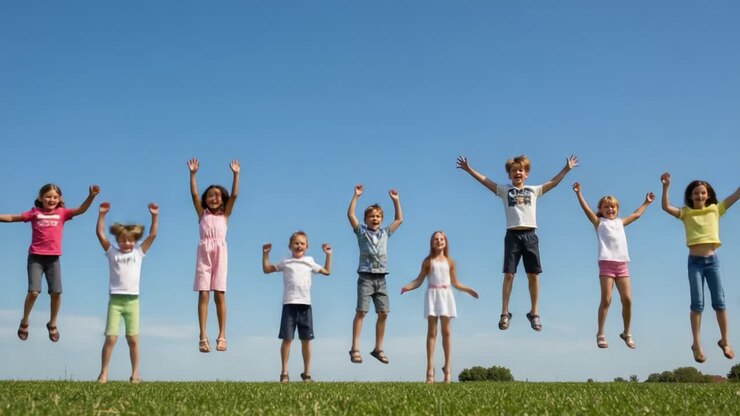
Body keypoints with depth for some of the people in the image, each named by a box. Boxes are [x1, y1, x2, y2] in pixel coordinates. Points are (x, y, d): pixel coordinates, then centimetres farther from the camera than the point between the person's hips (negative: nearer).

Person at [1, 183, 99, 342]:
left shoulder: (62, 213, 3)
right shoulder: (34, 213, 2)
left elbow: (81, 210, -9)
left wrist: (91, 196, -24)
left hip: (53, 258, 1)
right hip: (36, 257, -1)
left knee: (56, 292, -2)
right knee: (33, 291, -10)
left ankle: (52, 324, 20)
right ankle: (24, 322, 15)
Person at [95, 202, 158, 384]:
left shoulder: (138, 253, 9)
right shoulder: (112, 252, 7)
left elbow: (152, 235, 4)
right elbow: (100, 234, 0)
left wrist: (154, 216, -3)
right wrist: (101, 214, -7)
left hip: (132, 300, 1)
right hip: (115, 299, -1)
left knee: (133, 339, 3)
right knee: (111, 338, -5)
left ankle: (135, 374, 9)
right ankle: (103, 373, 2)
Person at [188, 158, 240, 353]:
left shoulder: (224, 214, 15)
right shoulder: (202, 213, 16)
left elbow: (234, 195, 6)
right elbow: (194, 195, 5)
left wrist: (236, 174, 1)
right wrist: (192, 174, -1)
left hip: (220, 252, 0)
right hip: (204, 252, 0)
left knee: (219, 294, -2)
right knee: (203, 294, -5)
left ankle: (222, 336, 0)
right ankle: (203, 337, -6)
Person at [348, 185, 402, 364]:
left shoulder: (385, 233, 16)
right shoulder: (362, 232, 6)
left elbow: (399, 219, 23)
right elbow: (350, 215, -3)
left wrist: (395, 200, 17)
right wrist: (356, 196, -8)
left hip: (381, 279, 4)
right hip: (366, 277, -4)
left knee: (383, 313, 0)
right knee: (361, 311, -12)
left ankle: (378, 348, 10)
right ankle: (355, 349, -13)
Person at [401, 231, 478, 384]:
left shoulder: (449, 262, 11)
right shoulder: (428, 261, 6)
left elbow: (455, 283, 17)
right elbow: (419, 280, 3)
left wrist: (468, 290, 8)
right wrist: (408, 287, -13)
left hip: (445, 295, 1)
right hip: (432, 295, -1)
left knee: (446, 331, 0)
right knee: (431, 332, -4)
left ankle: (447, 367, 8)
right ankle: (430, 369, -6)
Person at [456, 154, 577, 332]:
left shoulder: (534, 190, 14)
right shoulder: (504, 190, 10)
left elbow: (553, 182, 14)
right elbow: (484, 180, 6)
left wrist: (566, 169, 8)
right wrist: (468, 169, 0)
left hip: (530, 235, 1)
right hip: (513, 235, -1)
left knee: (533, 275, 1)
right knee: (509, 274, -5)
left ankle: (534, 313, 11)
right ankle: (505, 313, 1)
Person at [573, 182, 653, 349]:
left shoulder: (620, 222, 21)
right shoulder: (599, 222, 7)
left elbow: (636, 214, 34)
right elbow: (586, 209, -6)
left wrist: (646, 202, 41)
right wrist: (578, 193, -16)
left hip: (621, 264, 5)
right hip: (606, 263, -5)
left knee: (627, 300, 1)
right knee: (606, 299, -10)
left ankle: (626, 333, 15)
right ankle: (600, 334, -1)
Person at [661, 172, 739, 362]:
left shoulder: (715, 210, 6)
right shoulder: (686, 213, 2)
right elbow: (665, 207, -12)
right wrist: (666, 187, -23)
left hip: (712, 260, 2)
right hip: (695, 261, -2)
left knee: (719, 302, 5)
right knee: (697, 303, -2)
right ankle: (697, 344, 4)